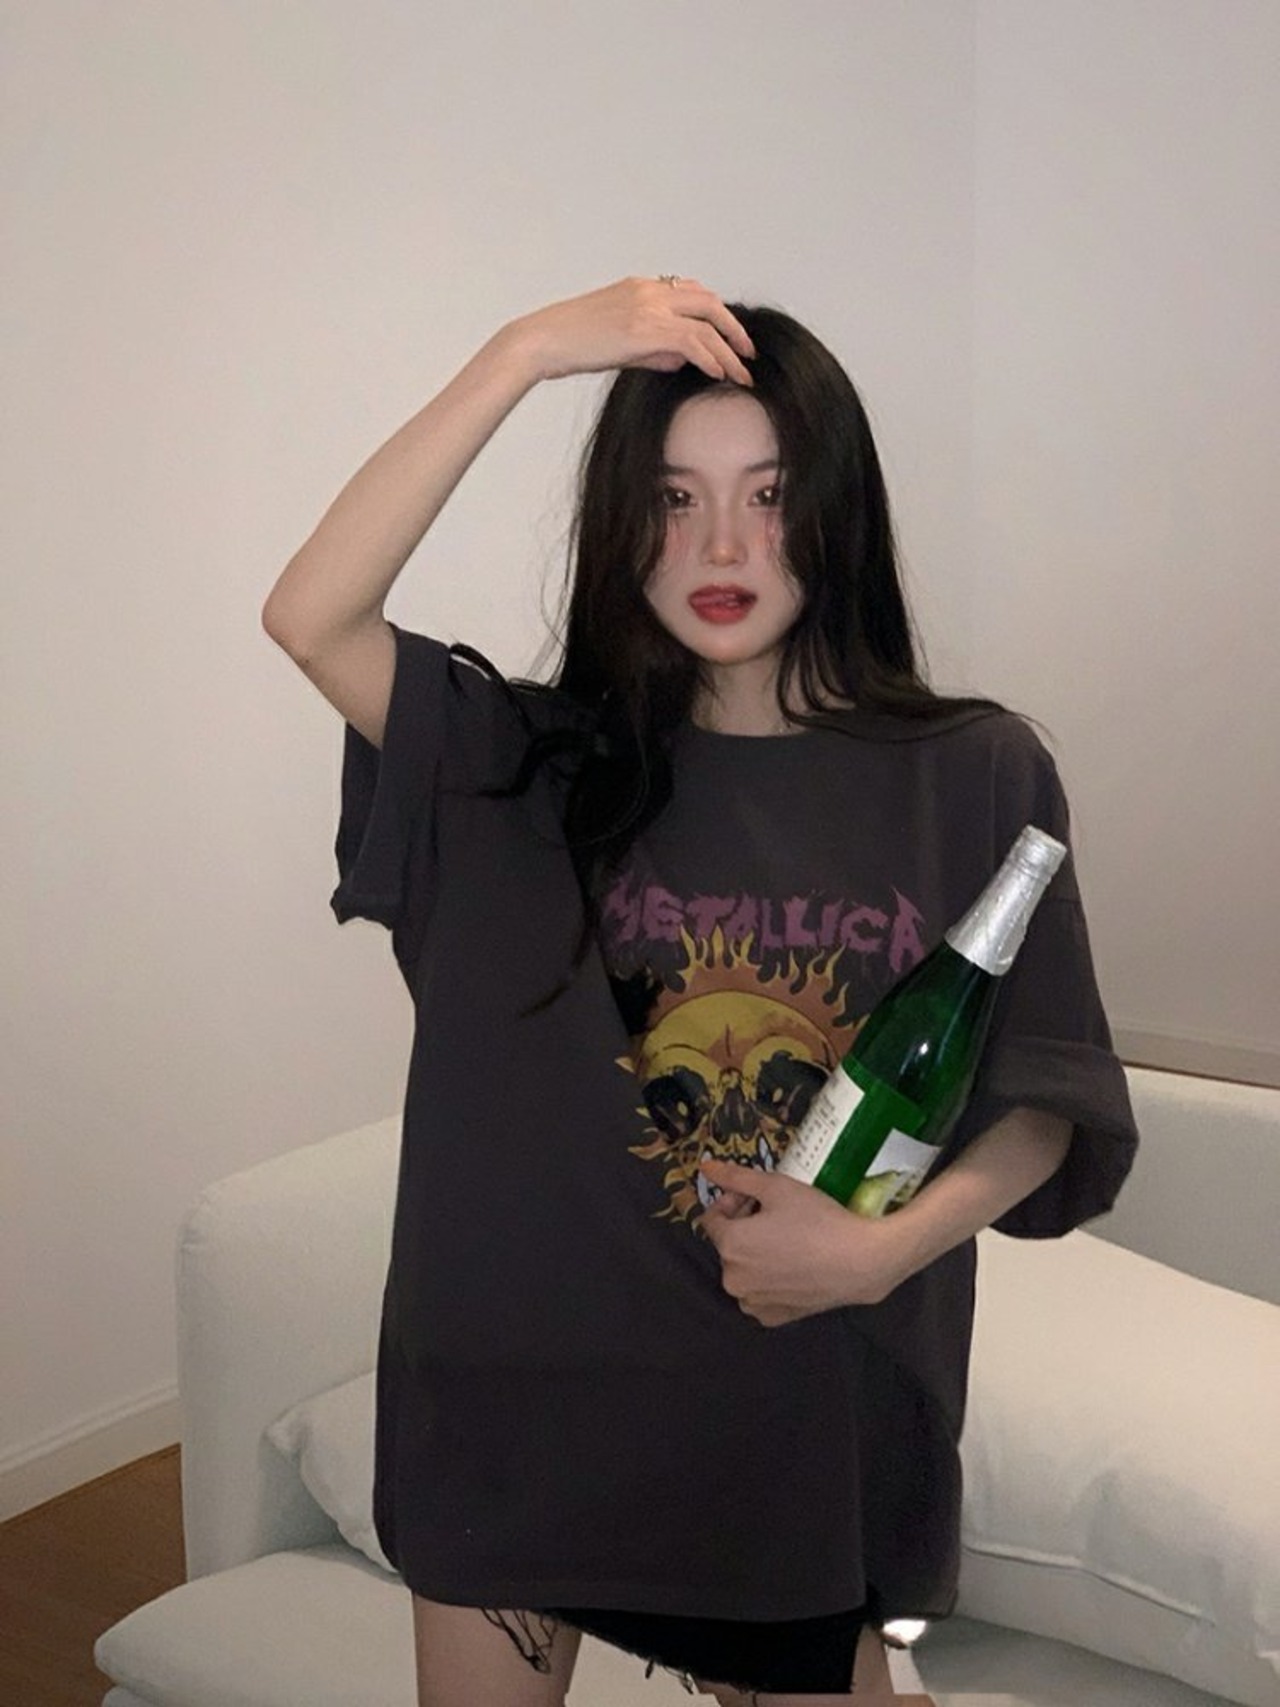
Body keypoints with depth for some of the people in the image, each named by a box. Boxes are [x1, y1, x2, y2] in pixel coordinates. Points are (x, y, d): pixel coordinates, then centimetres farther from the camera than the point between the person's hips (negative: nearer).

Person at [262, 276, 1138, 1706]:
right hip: (523, 1371, 1)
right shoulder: (537, 764, -5)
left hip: (817, 1404, 0)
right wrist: (527, 349, -24)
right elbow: (309, 617, -21)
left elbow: (1049, 1104, -2)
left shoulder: (973, 776, -6)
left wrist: (883, 1248, -20)